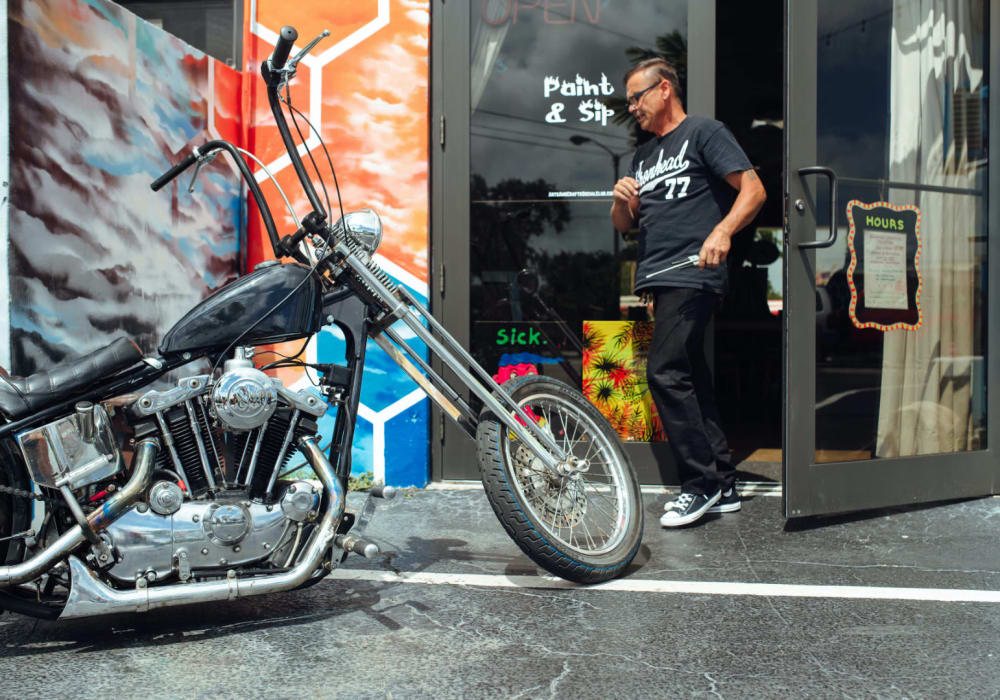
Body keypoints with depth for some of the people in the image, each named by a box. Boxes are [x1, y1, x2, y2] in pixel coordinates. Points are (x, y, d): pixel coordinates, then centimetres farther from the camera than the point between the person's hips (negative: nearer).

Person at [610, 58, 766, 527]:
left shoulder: (703, 132, 2)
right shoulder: (643, 155, 24)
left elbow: (753, 190, -7)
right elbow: (623, 225, 22)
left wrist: (721, 231, -23)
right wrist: (622, 200, 1)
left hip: (692, 274, -8)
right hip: (660, 278, 8)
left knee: (665, 372, -16)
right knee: (691, 378, 7)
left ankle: (701, 484, -6)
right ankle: (723, 487, 15)